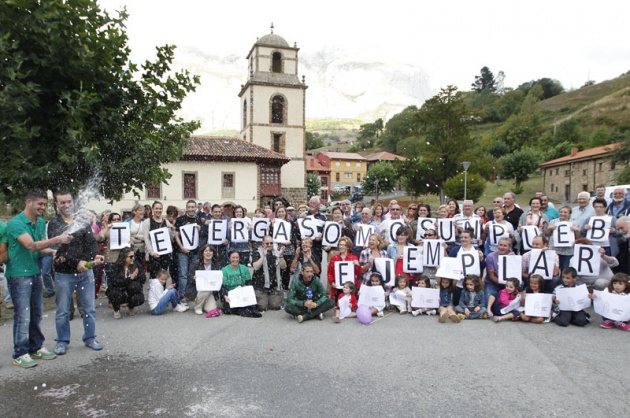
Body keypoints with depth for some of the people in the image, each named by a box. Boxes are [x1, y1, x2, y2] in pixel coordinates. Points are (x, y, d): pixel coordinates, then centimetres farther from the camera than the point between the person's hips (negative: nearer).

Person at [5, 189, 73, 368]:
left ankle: (36, 348, 26)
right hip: (19, 275, -7)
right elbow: (31, 245, -27)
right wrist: (58, 239, -33)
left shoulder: (41, 223, 7)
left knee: (37, 313, 13)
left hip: (35, 273, 8)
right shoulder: (15, 223, -16)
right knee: (23, 315, -3)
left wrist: (53, 251, -11)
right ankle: (20, 354, 8)